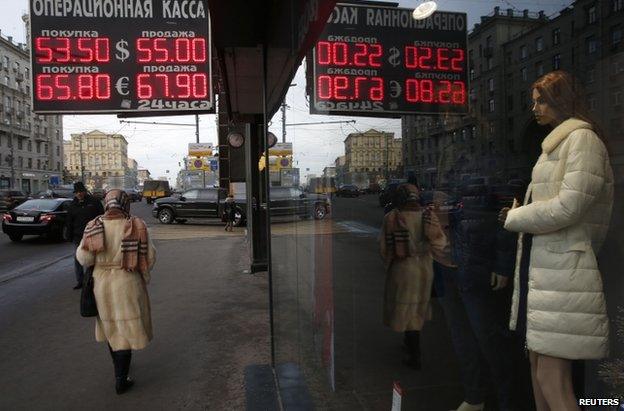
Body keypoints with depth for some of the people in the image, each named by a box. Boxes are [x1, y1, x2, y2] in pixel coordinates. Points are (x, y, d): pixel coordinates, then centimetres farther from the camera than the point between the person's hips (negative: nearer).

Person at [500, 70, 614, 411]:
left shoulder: (582, 137, -7)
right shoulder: (556, 143, 22)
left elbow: (567, 207, -17)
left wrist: (514, 217, -6)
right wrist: (519, 213, 9)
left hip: (562, 268, -10)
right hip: (540, 265, 10)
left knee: (552, 379, -7)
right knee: (538, 363, 17)